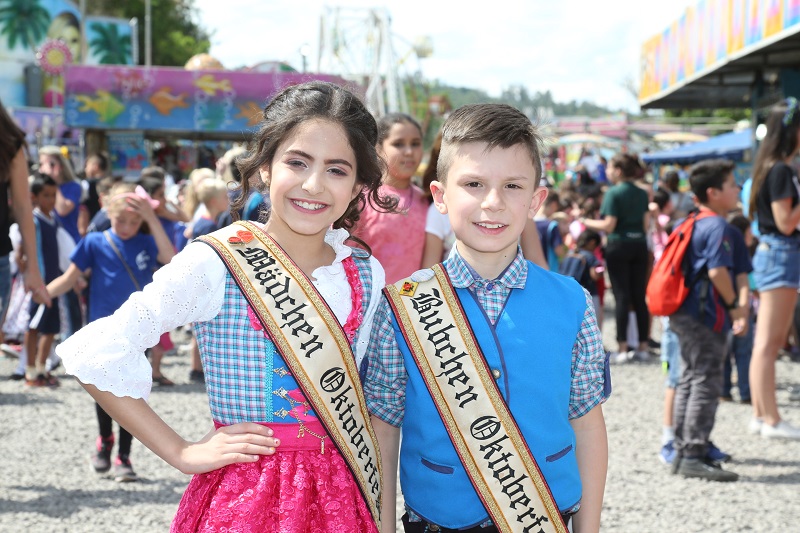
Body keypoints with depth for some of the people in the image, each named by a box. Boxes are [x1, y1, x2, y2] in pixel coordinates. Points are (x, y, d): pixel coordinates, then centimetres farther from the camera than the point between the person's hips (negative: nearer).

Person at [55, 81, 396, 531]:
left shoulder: (368, 275, 3)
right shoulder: (217, 264, -13)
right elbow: (92, 354, -16)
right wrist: (182, 454, -12)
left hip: (341, 495, 5)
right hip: (245, 496, -4)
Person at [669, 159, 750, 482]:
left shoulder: (692, 225, 16)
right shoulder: (720, 228, -13)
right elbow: (717, 271, -24)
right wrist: (734, 305, -10)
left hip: (684, 315, 10)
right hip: (706, 317, -10)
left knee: (690, 382, 14)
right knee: (706, 384, -7)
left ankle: (683, 453, 19)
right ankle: (693, 456, -7)